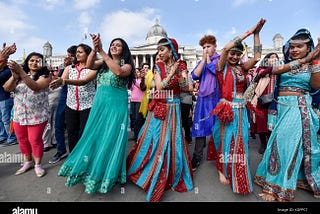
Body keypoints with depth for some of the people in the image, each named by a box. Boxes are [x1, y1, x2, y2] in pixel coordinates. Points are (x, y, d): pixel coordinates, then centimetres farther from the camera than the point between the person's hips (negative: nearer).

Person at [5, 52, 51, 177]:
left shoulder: (45, 76, -6)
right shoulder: (19, 75, 8)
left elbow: (35, 86, -24)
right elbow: (7, 88, -4)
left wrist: (21, 72, -32)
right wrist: (14, 76, -23)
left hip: (37, 115, -5)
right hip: (19, 115, 5)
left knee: (35, 140, 1)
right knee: (22, 140, 15)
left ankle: (38, 165, 20)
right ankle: (27, 162, 34)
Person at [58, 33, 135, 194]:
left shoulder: (127, 65, 0)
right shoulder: (103, 62, 12)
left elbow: (119, 71, -22)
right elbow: (89, 65, -5)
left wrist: (102, 52, -19)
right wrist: (94, 49, -21)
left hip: (116, 105, -4)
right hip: (99, 103, 4)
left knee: (110, 137, 2)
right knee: (94, 135, 10)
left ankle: (108, 172, 20)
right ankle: (92, 167, 30)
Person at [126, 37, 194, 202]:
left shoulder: (180, 66, 3)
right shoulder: (158, 66, 4)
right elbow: (159, 86, -8)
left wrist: (179, 73, -16)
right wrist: (172, 73, -14)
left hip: (173, 108, 0)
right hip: (158, 107, 1)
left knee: (171, 141, 5)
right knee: (154, 139, 5)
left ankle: (172, 176, 28)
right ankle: (148, 172, 28)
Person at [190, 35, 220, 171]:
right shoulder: (201, 61, 16)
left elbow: (217, 72, -14)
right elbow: (194, 76, 1)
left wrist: (208, 59, -1)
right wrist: (203, 60, -2)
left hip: (217, 97, -3)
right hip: (203, 98, 3)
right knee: (200, 126, 1)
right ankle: (197, 156, 10)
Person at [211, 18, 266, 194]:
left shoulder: (242, 68, 10)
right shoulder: (221, 67, -3)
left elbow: (257, 57, -1)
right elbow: (226, 47, -17)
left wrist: (257, 34, -2)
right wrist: (249, 32, -11)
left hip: (241, 110, 5)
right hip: (226, 109, -4)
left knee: (239, 142, 11)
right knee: (225, 140, 6)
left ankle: (237, 173, 28)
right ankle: (222, 170, 25)